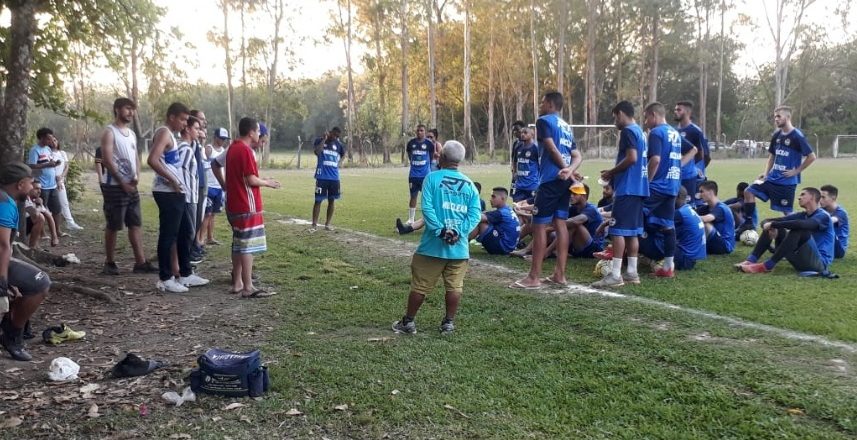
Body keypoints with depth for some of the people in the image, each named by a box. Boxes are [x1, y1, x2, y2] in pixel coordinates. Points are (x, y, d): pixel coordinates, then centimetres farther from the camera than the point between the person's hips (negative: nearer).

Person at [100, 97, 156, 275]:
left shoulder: (132, 134, 16)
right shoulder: (109, 132, -7)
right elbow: (107, 161, -14)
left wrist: (136, 177, -3)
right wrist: (123, 183, -15)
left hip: (131, 186, 7)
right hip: (114, 186, -7)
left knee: (136, 224, 4)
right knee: (113, 226, -1)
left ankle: (140, 262, 6)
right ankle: (110, 263, 9)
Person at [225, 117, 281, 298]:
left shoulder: (232, 148, 13)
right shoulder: (245, 150, -16)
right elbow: (251, 180, -19)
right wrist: (267, 183, -4)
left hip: (234, 204, 10)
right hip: (247, 206, -10)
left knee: (239, 244, 14)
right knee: (248, 245, -6)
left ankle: (237, 283, 19)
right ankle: (248, 288, -4)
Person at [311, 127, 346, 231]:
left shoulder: (338, 145, 10)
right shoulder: (319, 141, -1)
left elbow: (343, 154, 28)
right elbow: (317, 152, -20)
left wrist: (339, 163, 12)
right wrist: (324, 139, -16)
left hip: (334, 177, 4)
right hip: (322, 177, -4)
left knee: (331, 200, 8)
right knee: (318, 200, -4)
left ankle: (327, 224, 17)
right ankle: (314, 224, 2)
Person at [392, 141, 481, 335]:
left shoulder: (432, 178, -4)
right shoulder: (469, 184, 7)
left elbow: (427, 208, -14)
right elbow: (475, 215, -2)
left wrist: (440, 231, -14)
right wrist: (459, 232, -9)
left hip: (433, 245, -2)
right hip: (459, 246, 3)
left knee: (420, 286, 7)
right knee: (454, 287, 12)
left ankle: (408, 322, 17)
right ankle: (449, 322, 19)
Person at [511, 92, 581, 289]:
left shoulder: (544, 121, -2)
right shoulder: (567, 127, 22)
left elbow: (552, 149, -11)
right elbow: (577, 156, 12)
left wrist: (568, 170, -5)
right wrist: (569, 170, -7)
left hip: (551, 179, -8)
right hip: (565, 180, 8)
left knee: (539, 225, -5)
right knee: (560, 223, 9)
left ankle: (534, 277, -3)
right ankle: (560, 274, 10)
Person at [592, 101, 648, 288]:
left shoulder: (628, 131, -10)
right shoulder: (640, 132, 19)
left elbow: (631, 158, -21)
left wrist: (611, 172, -9)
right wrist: (614, 173, 15)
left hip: (627, 188, -10)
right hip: (638, 188, 10)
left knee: (618, 230, -8)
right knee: (632, 230, 11)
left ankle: (615, 275, -8)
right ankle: (632, 272, 14)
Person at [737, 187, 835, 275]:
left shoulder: (823, 216, -9)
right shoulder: (801, 215, 12)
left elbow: (800, 224, -33)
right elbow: (767, 221, 1)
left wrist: (773, 224, -25)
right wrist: (770, 226, -23)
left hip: (820, 262, -7)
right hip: (802, 260, 7)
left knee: (799, 230, -30)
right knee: (775, 228, -2)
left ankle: (767, 266, -30)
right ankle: (751, 260, -20)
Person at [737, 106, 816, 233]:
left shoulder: (797, 136, -13)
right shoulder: (776, 135, 7)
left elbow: (811, 157, -13)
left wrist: (796, 171, -12)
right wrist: (766, 173, 6)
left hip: (787, 181, -7)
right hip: (772, 177, 7)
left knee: (787, 212, -1)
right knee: (749, 192, -3)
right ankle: (748, 222, 5)